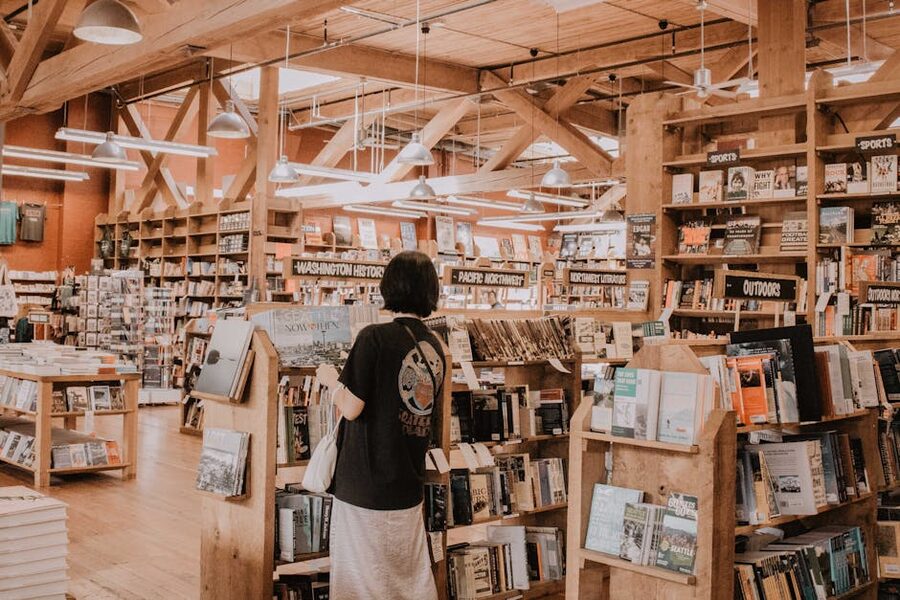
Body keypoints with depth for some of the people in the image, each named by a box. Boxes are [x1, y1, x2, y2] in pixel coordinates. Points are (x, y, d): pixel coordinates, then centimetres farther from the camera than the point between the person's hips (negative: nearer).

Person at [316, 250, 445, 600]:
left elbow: (351, 409, -17)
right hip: (408, 484, 6)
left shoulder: (375, 338, -15)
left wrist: (331, 380, 4)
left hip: (365, 483, -6)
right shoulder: (435, 347, 4)